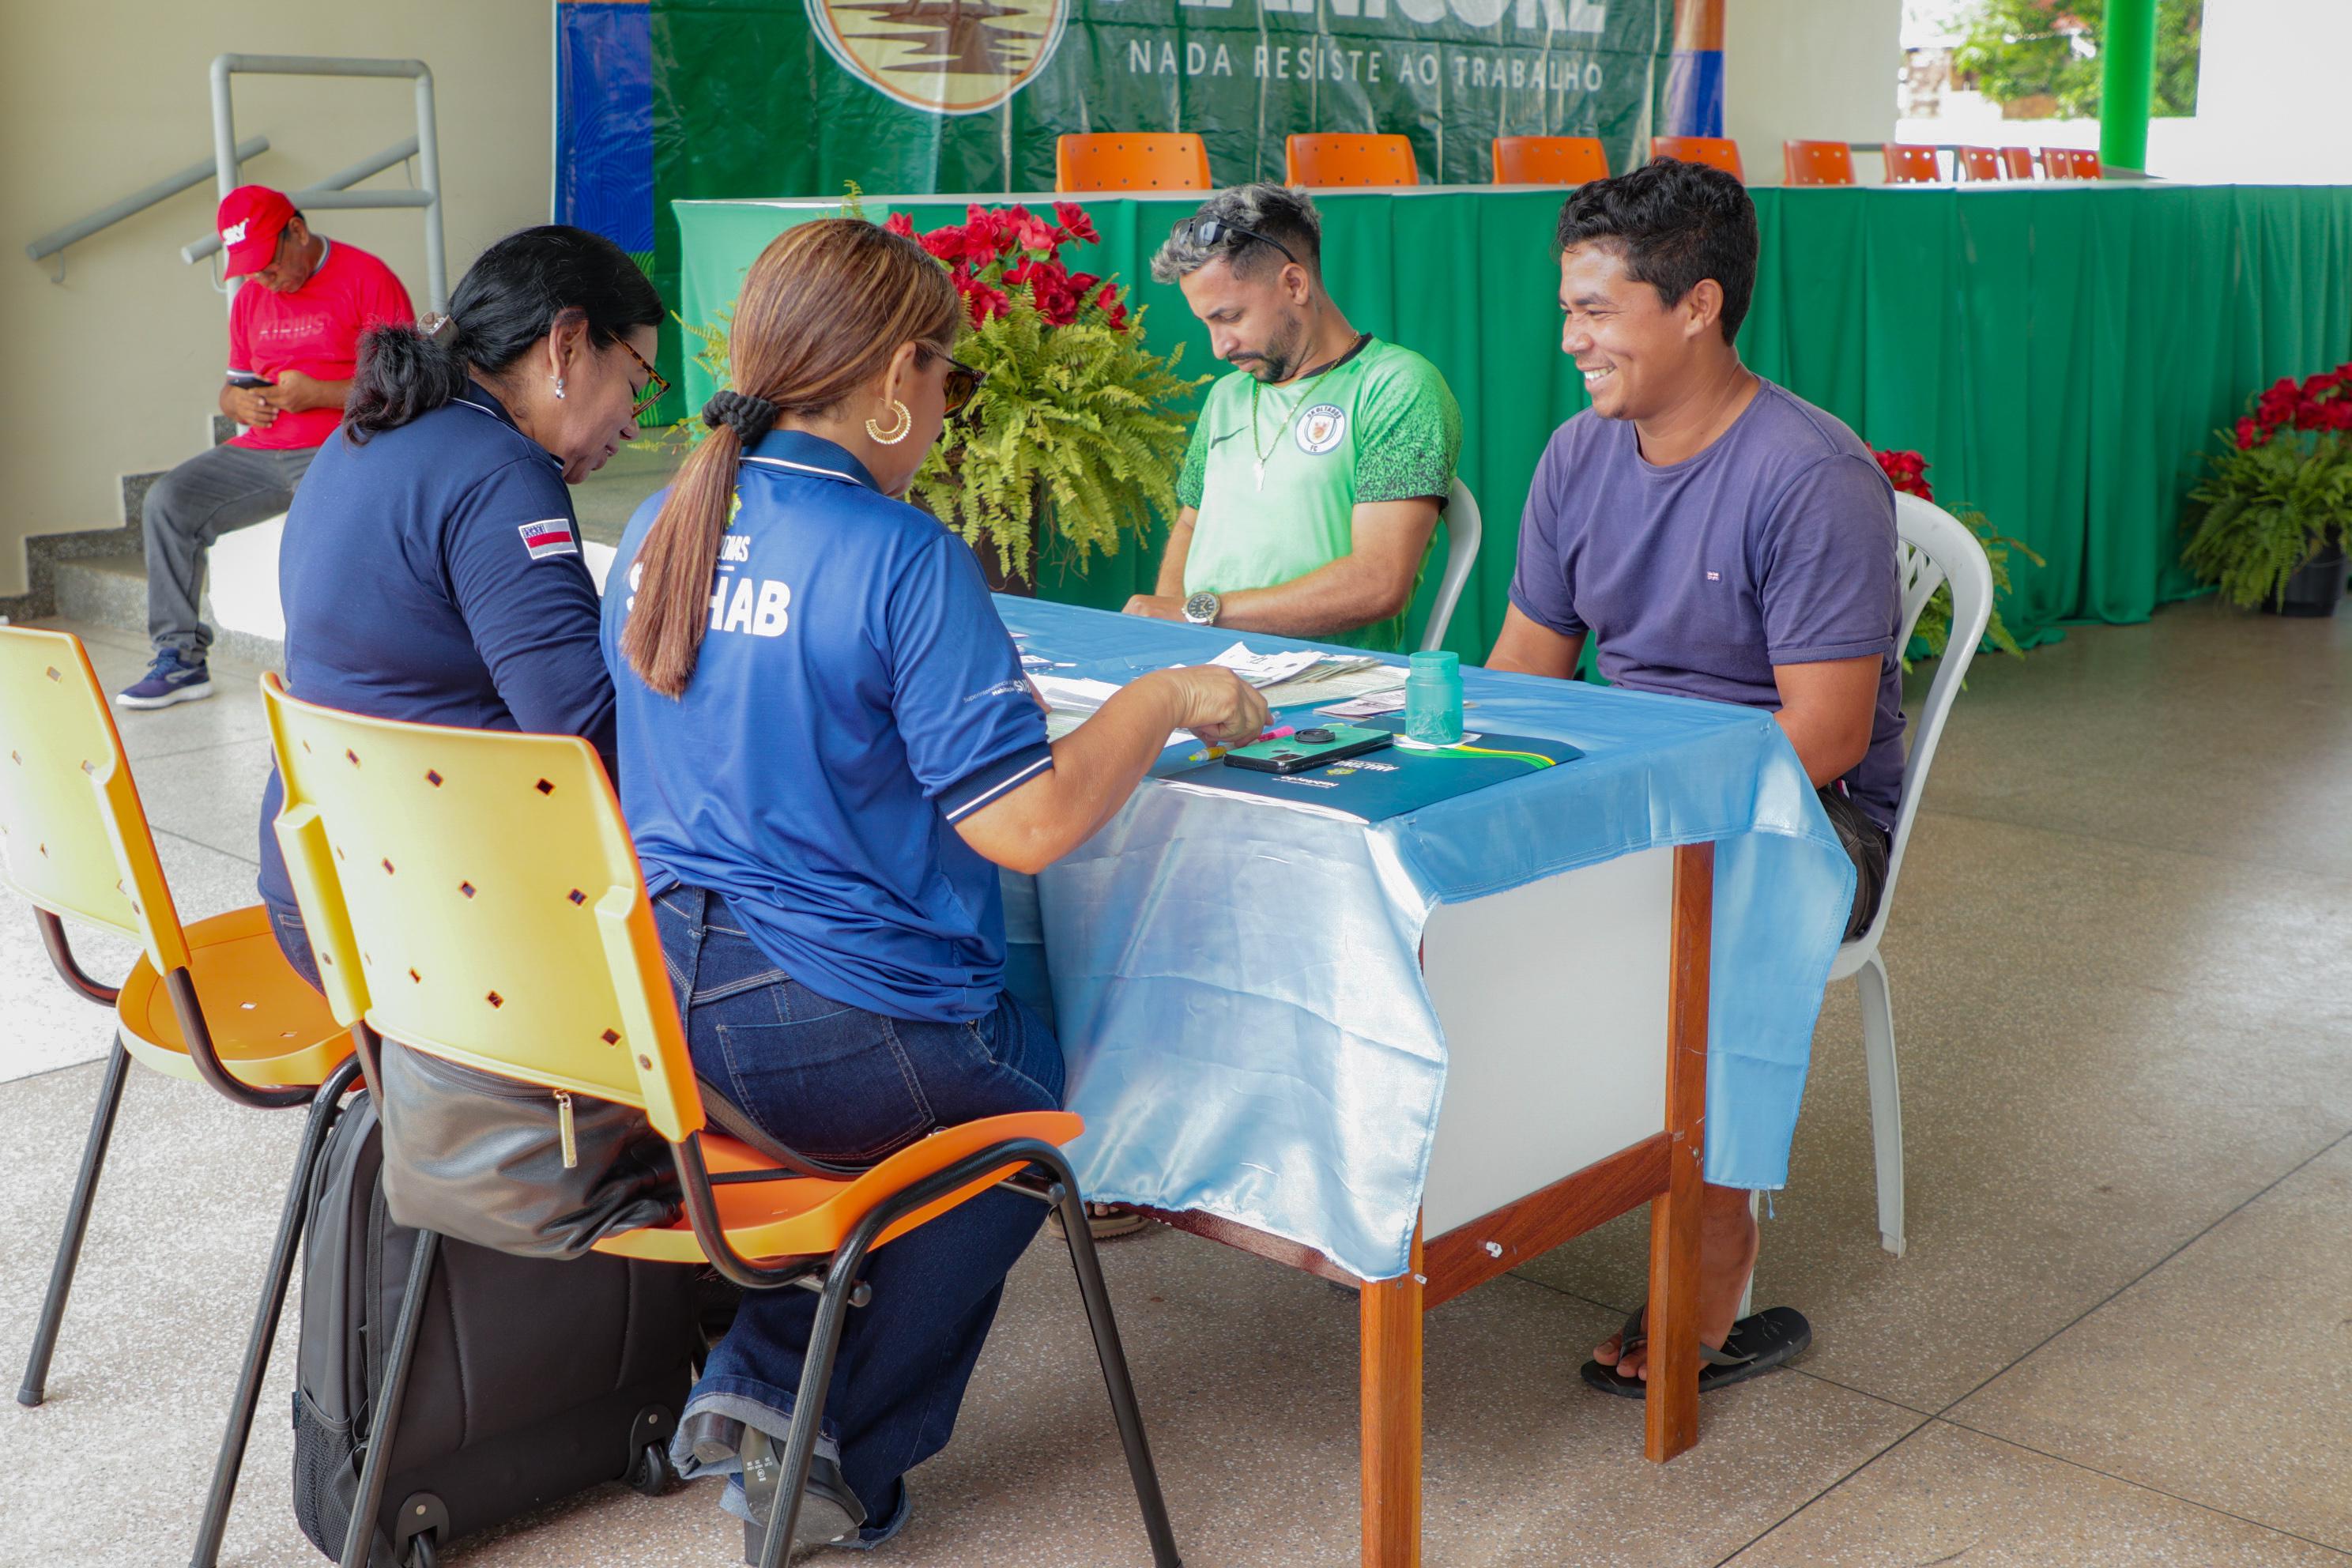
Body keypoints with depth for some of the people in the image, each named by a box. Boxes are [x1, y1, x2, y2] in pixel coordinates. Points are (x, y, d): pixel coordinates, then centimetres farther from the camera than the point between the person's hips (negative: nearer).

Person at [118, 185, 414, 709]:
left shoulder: (367, 278, -5)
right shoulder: (250, 298, 17)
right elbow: (232, 388, 24)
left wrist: (316, 394, -17)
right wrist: (238, 401, -2)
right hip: (261, 451, 7)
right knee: (167, 502, -8)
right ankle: (180, 659, -5)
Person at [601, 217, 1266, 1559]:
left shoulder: (662, 530, 5)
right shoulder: (902, 556, -19)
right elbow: (1023, 822, -21)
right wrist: (1166, 700, -6)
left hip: (659, 1011, 7)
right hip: (846, 1031, -7)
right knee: (1032, 1102, 23)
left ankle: (757, 1381, 21)